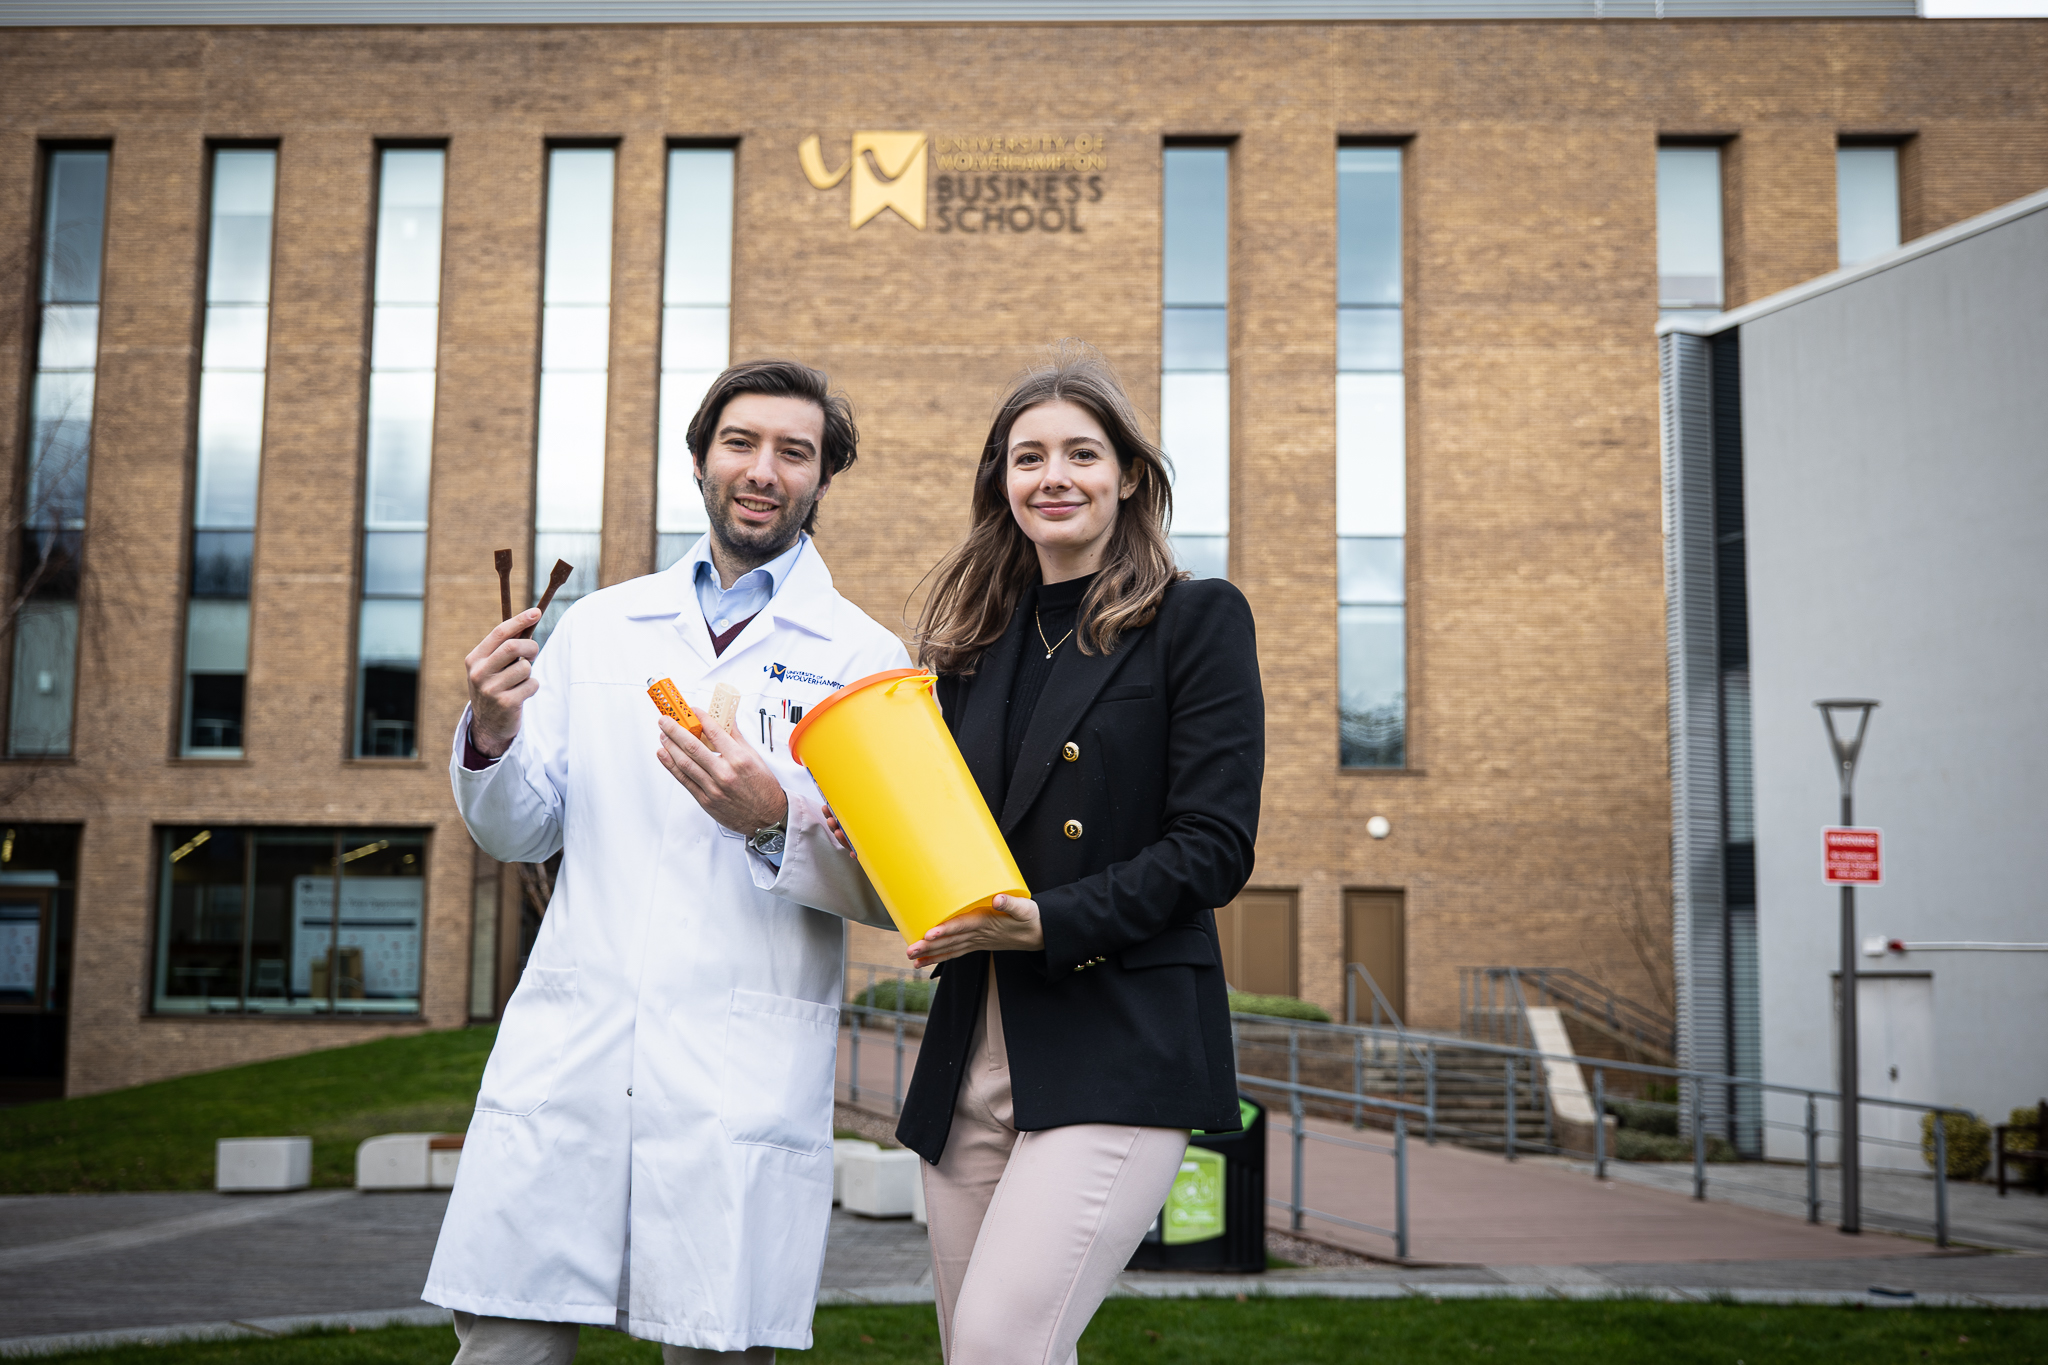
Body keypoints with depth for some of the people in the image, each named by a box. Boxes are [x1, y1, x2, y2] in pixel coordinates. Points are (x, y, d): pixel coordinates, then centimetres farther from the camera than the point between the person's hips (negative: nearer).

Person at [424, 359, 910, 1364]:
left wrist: (777, 820, -16)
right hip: (565, 1055, 2)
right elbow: (520, 838, 14)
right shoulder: (596, 628, 14)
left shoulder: (864, 660, 4)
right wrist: (493, 736, -6)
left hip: (744, 1080, -2)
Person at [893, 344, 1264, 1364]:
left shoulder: (1197, 620, 0)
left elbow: (1215, 847, -7)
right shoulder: (976, 639, 16)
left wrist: (1049, 923, -17)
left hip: (1121, 1051, -6)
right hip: (970, 1054, 6)